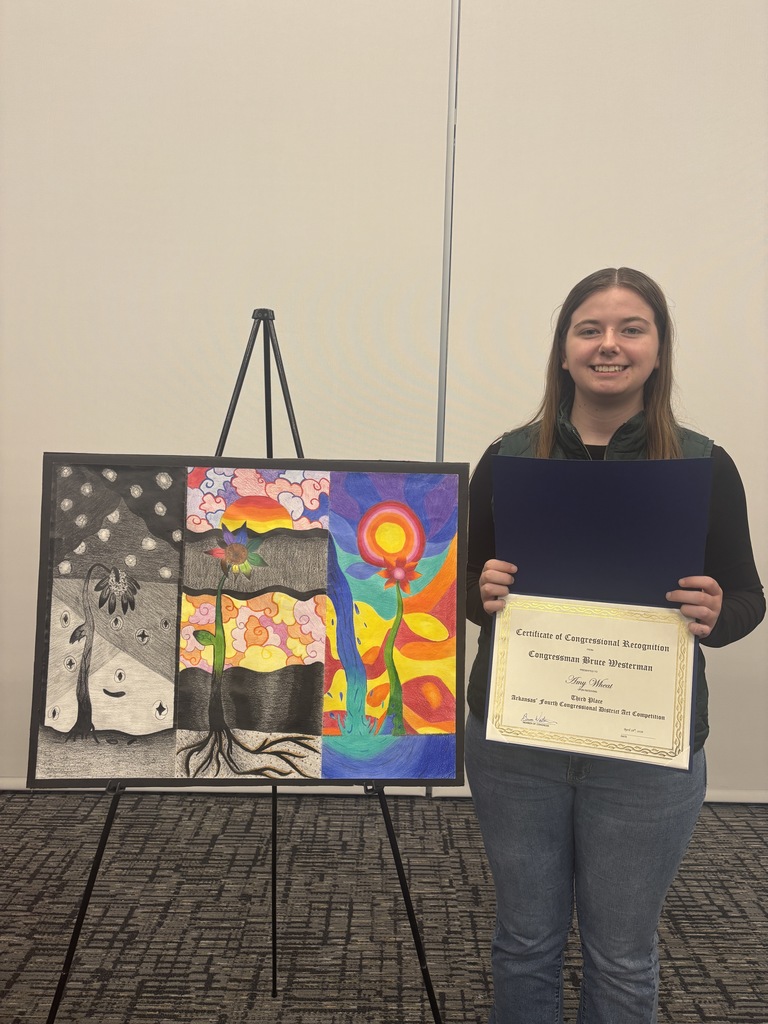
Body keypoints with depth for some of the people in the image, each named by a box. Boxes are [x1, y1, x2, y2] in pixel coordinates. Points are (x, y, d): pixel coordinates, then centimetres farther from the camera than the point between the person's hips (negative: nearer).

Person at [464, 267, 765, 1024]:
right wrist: (484, 593, -15)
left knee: (622, 957, 14)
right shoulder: (508, 458, -1)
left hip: (647, 753, -1)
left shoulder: (703, 466, -4)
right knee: (526, 941, 16)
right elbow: (465, 586, 8)